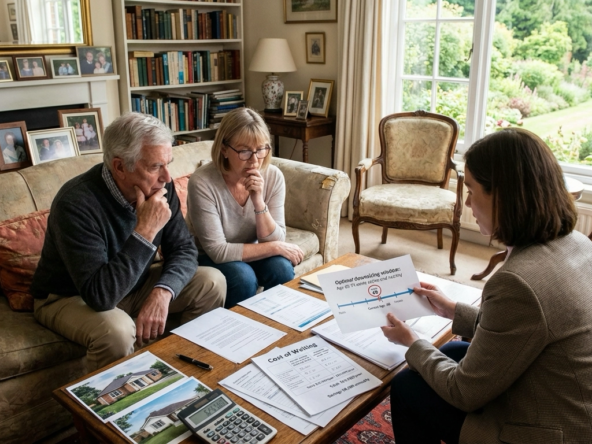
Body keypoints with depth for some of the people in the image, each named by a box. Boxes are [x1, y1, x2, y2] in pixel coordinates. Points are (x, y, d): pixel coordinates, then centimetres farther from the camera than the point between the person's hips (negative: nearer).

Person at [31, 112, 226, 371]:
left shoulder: (158, 187, -14)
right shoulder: (76, 204, -32)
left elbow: (184, 249, -8)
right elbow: (100, 295, -37)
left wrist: (162, 291, -28)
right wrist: (146, 231, -39)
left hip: (132, 285, 6)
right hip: (69, 298, -5)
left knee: (212, 283, -10)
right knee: (117, 331, -36)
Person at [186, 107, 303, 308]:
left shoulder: (273, 176, -15)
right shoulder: (202, 182, -27)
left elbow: (275, 240, -14)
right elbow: (218, 252, -26)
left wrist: (259, 202, -30)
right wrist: (276, 248, -24)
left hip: (251, 253, 4)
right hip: (209, 258, -3)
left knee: (282, 268, -24)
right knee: (243, 278, -31)